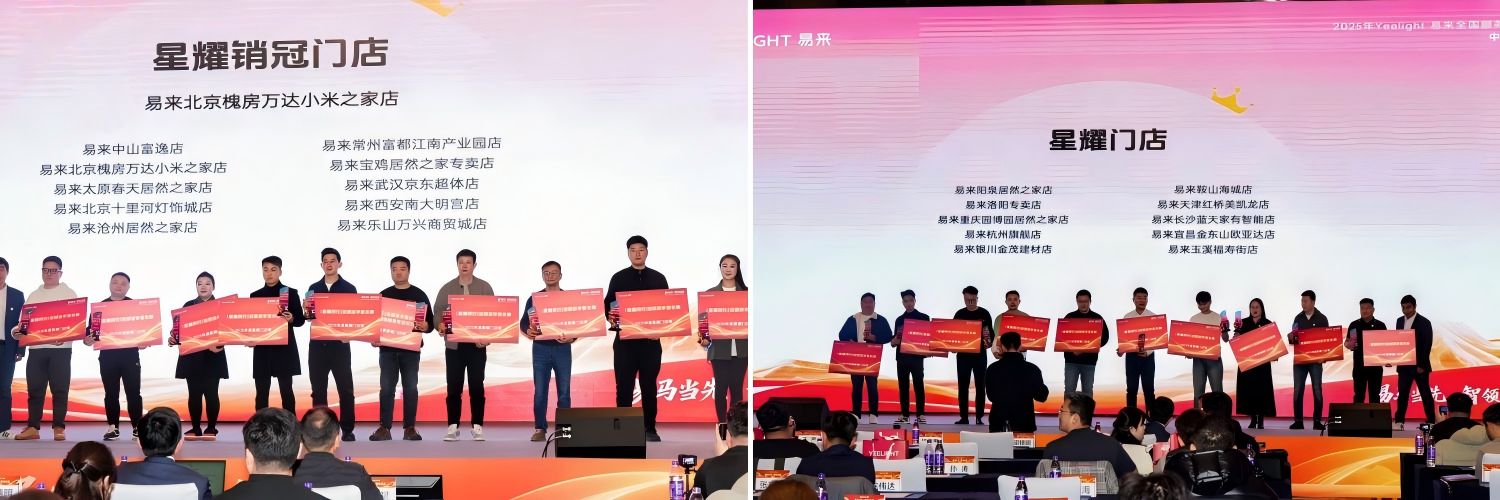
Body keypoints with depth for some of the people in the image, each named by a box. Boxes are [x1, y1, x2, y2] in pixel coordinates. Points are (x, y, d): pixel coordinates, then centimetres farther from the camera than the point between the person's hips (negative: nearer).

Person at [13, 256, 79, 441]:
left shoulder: (68, 293, 5)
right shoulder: (34, 295, 17)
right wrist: (17, 330, -9)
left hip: (60, 348, -4)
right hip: (36, 348, 4)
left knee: (59, 390, -3)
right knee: (34, 389, 3)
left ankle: (59, 428, -1)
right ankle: (32, 427, 7)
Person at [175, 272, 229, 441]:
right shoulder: (188, 306, 9)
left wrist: (220, 344, -18)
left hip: (213, 356, -2)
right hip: (192, 356, 2)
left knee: (211, 393, -1)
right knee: (194, 393, 3)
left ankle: (211, 428, 7)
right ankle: (196, 428, 10)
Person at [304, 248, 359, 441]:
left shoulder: (349, 288, 2)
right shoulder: (313, 288, 11)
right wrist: (306, 309, -6)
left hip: (339, 345, -3)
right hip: (317, 345, 3)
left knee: (345, 389, -3)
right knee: (318, 389, 6)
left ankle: (347, 429, 3)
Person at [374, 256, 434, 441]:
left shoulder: (419, 295, 5)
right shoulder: (383, 295, 10)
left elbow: (430, 324, 2)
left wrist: (425, 326, -19)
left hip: (411, 348, -1)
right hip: (387, 347, 1)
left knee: (410, 387, 0)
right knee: (387, 387, -1)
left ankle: (410, 428, 4)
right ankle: (384, 428, 0)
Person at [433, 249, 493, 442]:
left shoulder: (484, 287, 4)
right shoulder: (447, 288, 7)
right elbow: (438, 312, 4)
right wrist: (441, 327, -17)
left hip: (477, 344, -1)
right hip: (453, 344, 1)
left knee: (477, 386, 1)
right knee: (454, 387, 1)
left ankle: (477, 427, 5)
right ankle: (453, 427, 6)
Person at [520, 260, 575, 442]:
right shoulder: (534, 299, 8)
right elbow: (524, 321, 6)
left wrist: (572, 337, -17)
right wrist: (528, 331, -16)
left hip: (562, 349, 0)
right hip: (540, 348, 0)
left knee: (564, 391, 1)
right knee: (539, 391, -1)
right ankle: (540, 429, 4)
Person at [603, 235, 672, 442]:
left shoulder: (658, 278, 9)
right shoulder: (618, 278, 6)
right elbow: (608, 304, 4)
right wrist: (610, 317, -17)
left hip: (651, 340, 1)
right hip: (625, 339, -1)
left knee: (649, 385, 6)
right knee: (624, 386, 1)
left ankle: (650, 428, 12)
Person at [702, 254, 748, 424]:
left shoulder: (746, 292, 6)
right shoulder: (711, 293, 4)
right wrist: (704, 338, -12)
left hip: (741, 348, 1)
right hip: (719, 348, -1)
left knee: (737, 387, 4)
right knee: (721, 387, 1)